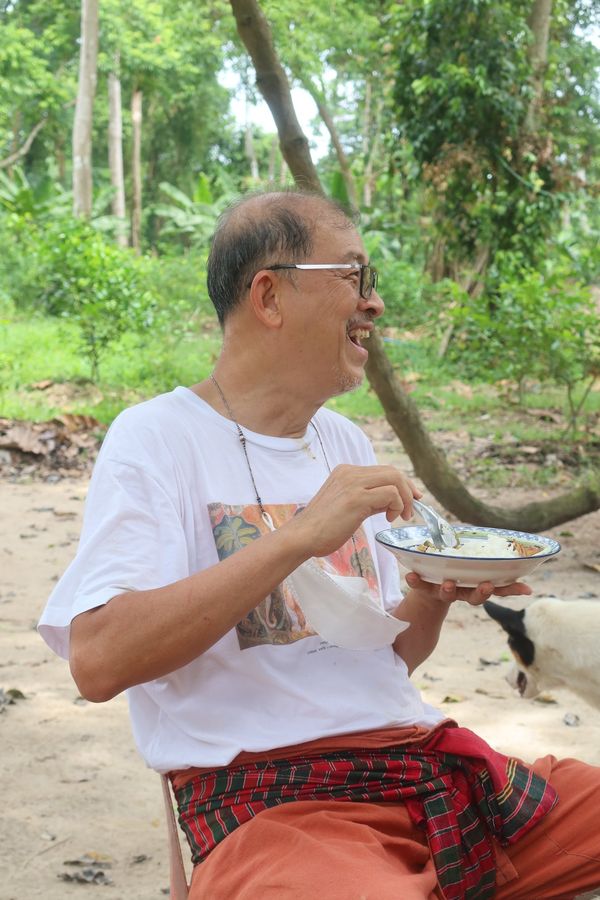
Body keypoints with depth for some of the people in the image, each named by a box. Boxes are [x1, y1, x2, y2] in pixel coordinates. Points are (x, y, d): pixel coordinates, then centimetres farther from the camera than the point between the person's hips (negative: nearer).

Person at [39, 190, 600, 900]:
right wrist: (300, 536, -21)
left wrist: (433, 596, 0)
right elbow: (97, 661, -18)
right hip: (268, 791, -7)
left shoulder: (345, 442, 19)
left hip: (418, 754, 8)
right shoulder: (158, 436, -4)